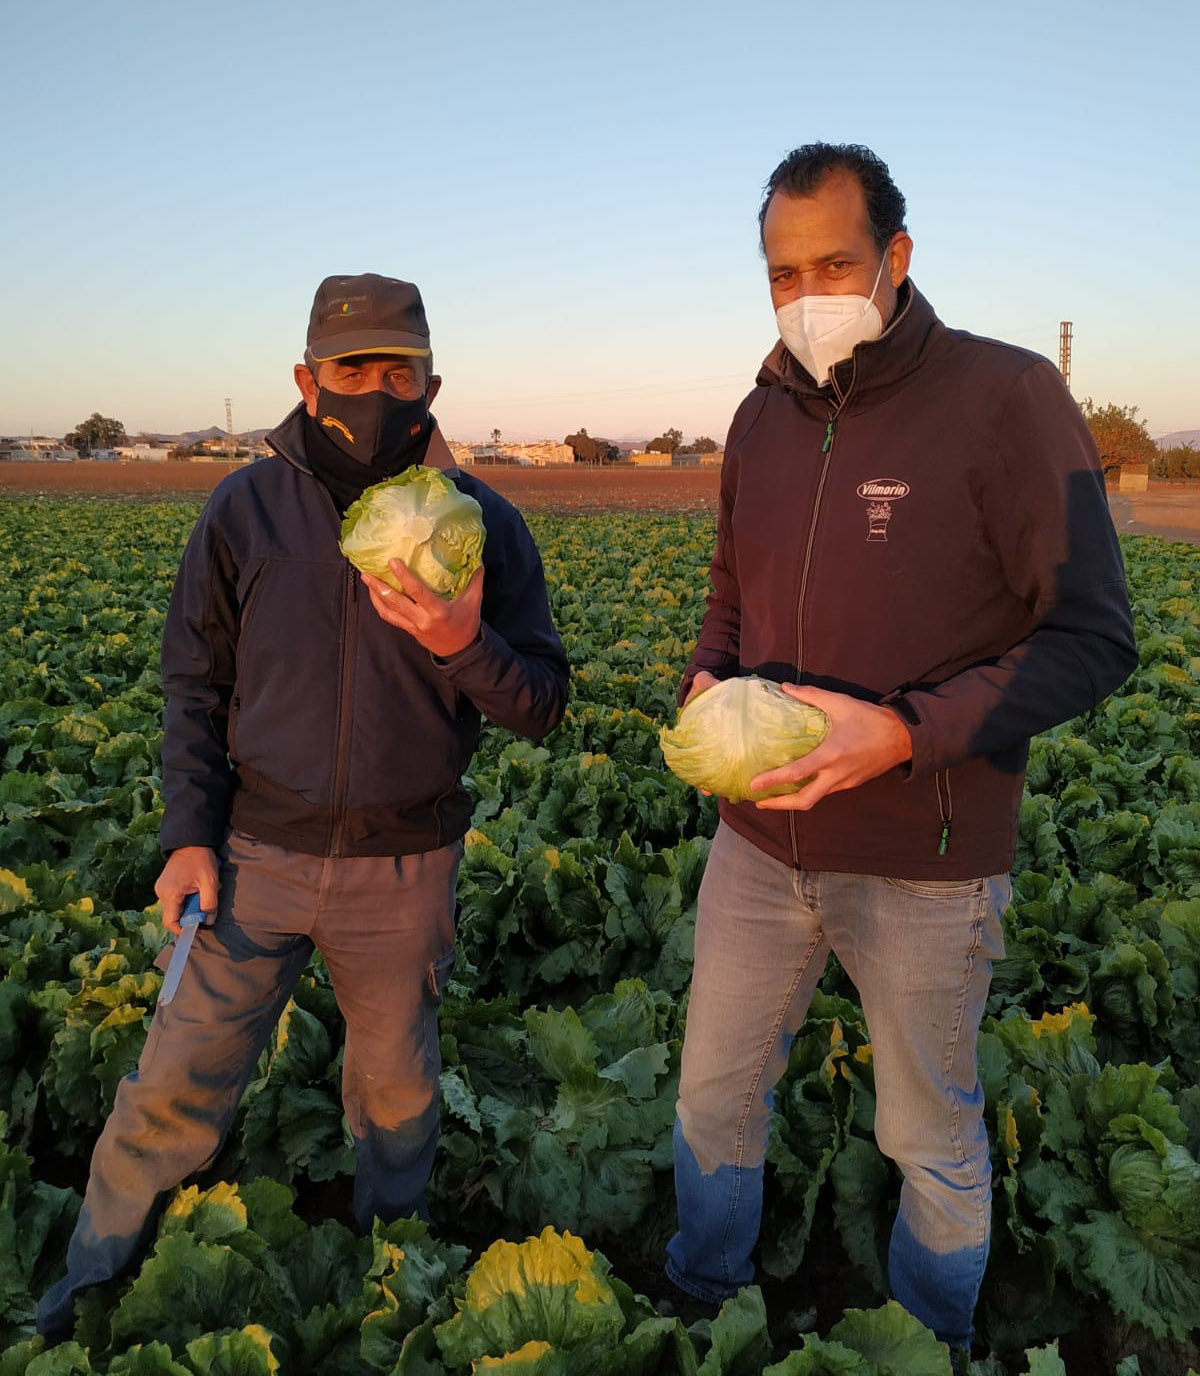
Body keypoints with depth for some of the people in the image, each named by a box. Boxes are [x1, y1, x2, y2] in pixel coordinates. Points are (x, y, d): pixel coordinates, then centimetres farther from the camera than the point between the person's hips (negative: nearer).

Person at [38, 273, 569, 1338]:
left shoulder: (482, 523, -6)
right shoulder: (246, 510, -2)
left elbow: (542, 706, -6)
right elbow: (196, 686, 5)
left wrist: (464, 645, -26)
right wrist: (189, 833, -4)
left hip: (406, 868, 0)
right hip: (257, 852, 1)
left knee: (397, 1087, 18)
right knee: (179, 1083, 8)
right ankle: (90, 1289, 35)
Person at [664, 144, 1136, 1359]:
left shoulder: (1007, 398, -14)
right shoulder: (763, 417, 4)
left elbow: (1091, 642, -15)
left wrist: (905, 732, -27)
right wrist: (706, 682, -6)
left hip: (925, 864, -5)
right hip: (760, 840, 6)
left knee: (932, 1139, 17)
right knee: (714, 1096, 21)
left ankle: (934, 1338, 46)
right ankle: (701, 1300, 49)